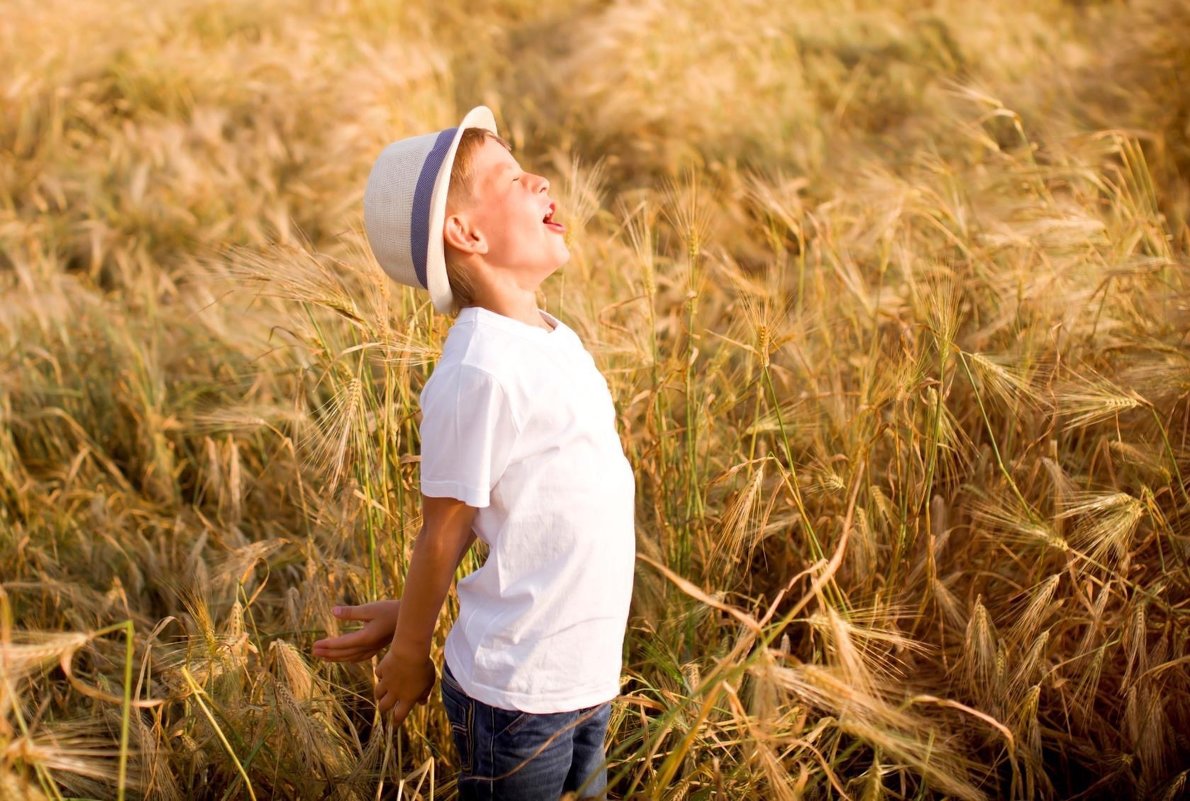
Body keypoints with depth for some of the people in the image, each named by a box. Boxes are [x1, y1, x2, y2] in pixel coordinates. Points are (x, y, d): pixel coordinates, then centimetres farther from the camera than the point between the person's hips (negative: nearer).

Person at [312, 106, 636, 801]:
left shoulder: (559, 340, 4)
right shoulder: (481, 371, -23)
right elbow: (445, 532, -15)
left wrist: (408, 615, 6)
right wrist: (409, 652, -2)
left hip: (584, 678, 7)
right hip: (518, 692, -7)